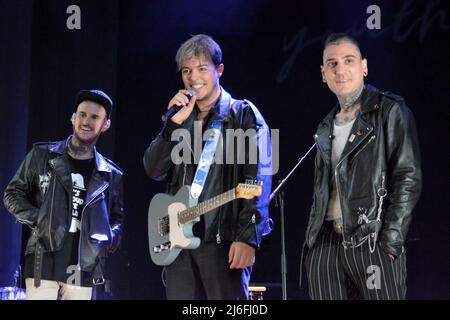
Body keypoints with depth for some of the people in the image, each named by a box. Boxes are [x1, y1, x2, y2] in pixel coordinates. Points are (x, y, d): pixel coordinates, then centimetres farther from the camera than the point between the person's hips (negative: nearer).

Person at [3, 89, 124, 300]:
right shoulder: (42, 155, 6)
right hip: (43, 265, -2)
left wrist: (110, 239, -1)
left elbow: (118, 217, 19)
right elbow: (13, 194, 10)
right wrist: (36, 219, -5)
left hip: (83, 272, 2)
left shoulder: (111, 175, 11)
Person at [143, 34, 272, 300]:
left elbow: (258, 180, -8)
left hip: (223, 238, -5)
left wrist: (248, 236, -19)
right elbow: (154, 170, 6)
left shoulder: (243, 114, 1)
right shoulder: (180, 119, 17)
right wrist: (175, 122, -6)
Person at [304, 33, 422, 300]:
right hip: (326, 242, 5)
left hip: (373, 241, -5)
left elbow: (409, 177, -7)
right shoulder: (326, 128, 18)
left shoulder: (390, 111, 0)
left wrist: (391, 239, -14)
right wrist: (313, 238, 13)